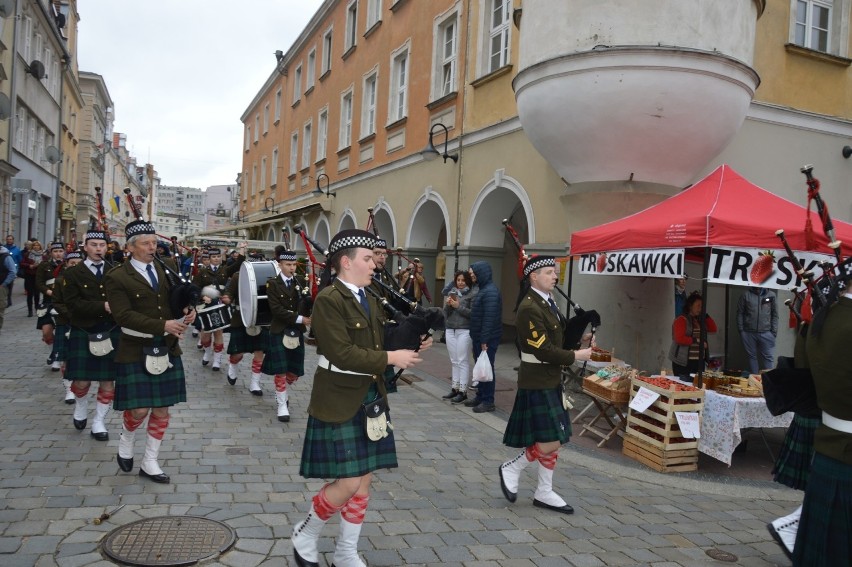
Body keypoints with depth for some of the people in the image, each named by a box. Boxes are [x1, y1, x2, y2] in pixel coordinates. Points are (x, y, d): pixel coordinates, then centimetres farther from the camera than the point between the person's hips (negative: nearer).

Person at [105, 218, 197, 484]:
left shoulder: (165, 270, 9)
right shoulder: (117, 278, -8)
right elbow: (124, 315, -18)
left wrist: (187, 312, -10)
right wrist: (164, 325, -25)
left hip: (166, 349, 5)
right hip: (136, 352, -5)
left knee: (162, 410, 7)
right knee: (139, 409, -4)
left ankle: (150, 463, 21)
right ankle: (125, 442, 29)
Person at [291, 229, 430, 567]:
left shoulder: (369, 299, 10)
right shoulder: (328, 299, -17)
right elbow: (343, 354, -24)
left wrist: (410, 346, -3)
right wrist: (391, 358, -19)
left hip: (370, 399, 8)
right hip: (340, 403, -8)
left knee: (364, 480, 12)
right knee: (348, 483, -5)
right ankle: (305, 535, 22)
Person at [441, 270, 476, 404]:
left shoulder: (472, 294, -3)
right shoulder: (451, 293, 12)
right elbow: (446, 313, 12)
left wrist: (458, 306, -14)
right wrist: (448, 305, -7)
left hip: (464, 331, -5)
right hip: (450, 330, 6)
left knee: (463, 361, -5)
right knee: (454, 361, 10)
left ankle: (463, 391, -1)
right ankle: (455, 388, 16)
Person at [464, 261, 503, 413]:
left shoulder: (490, 292, -18)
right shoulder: (482, 289, 15)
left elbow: (489, 318, -23)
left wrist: (484, 340, -23)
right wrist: (475, 338, 16)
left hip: (487, 339, -10)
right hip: (478, 337, 10)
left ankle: (488, 401, 5)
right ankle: (480, 396, 26)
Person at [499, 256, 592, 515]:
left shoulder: (547, 303, 11)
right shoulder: (529, 308, -19)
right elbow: (544, 351, -21)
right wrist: (576, 356, -12)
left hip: (552, 380, 10)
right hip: (537, 383, -10)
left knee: (554, 441, 13)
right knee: (550, 442, -8)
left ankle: (544, 493, 23)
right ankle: (511, 469, 14)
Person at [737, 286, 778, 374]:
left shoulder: (771, 295, 4)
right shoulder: (746, 295, 1)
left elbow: (775, 314, 5)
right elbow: (740, 313, 3)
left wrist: (774, 331, -2)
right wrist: (741, 330, -2)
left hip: (766, 333, 0)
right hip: (749, 332, 0)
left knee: (768, 357, 0)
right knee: (751, 356, 8)